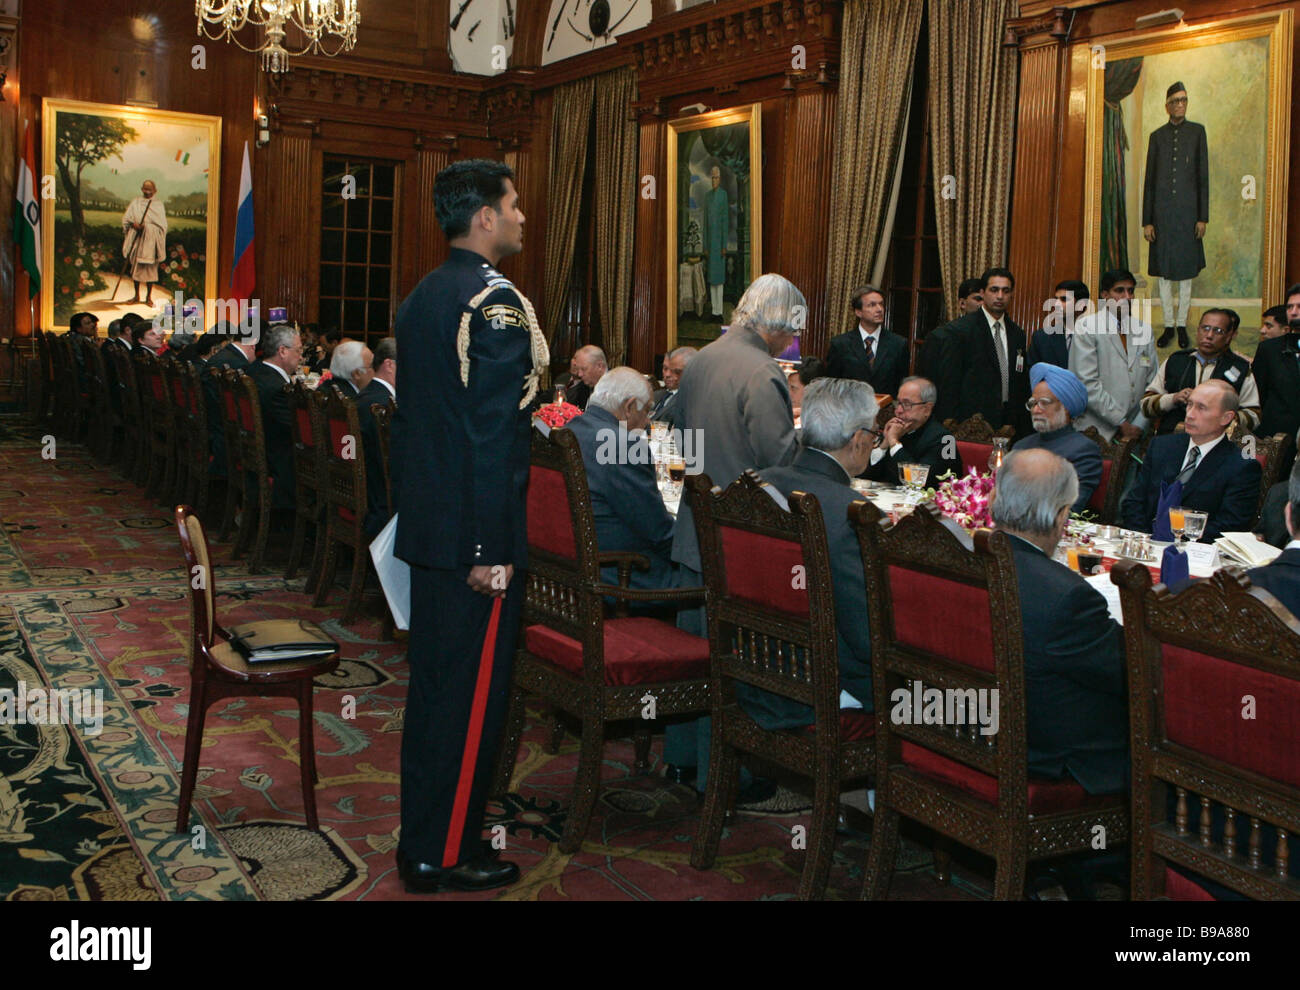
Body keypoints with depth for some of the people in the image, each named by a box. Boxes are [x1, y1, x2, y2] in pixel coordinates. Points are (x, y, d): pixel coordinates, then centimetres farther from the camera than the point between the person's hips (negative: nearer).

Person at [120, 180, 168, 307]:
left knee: (150, 267, -1)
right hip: (136, 239, 2)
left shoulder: (158, 204, 4)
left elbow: (162, 224, -3)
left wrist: (145, 225, -14)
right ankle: (136, 295, 18)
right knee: (136, 266, 7)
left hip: (151, 240, -2)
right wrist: (134, 224, -16)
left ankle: (148, 297, 8)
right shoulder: (136, 202, 9)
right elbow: (126, 218, 4)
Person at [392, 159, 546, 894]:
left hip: (427, 527, 9)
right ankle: (446, 855, 12)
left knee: (432, 684, 17)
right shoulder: (497, 302, -15)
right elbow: (493, 433, -21)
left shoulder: (422, 296, 13)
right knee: (474, 692, 2)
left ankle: (422, 838, 29)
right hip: (477, 533, -9)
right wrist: (493, 549, -20)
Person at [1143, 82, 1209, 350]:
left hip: (1187, 211, -1)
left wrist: (1203, 217, -2)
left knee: (1186, 270, 4)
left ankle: (1182, 324, 12)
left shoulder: (1197, 132, 4)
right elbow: (1149, 180, 7)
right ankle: (1168, 326, 13)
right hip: (1162, 212, 1)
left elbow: (1203, 176, 3)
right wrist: (1147, 221, 2)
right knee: (1163, 271, 4)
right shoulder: (1157, 136, 7)